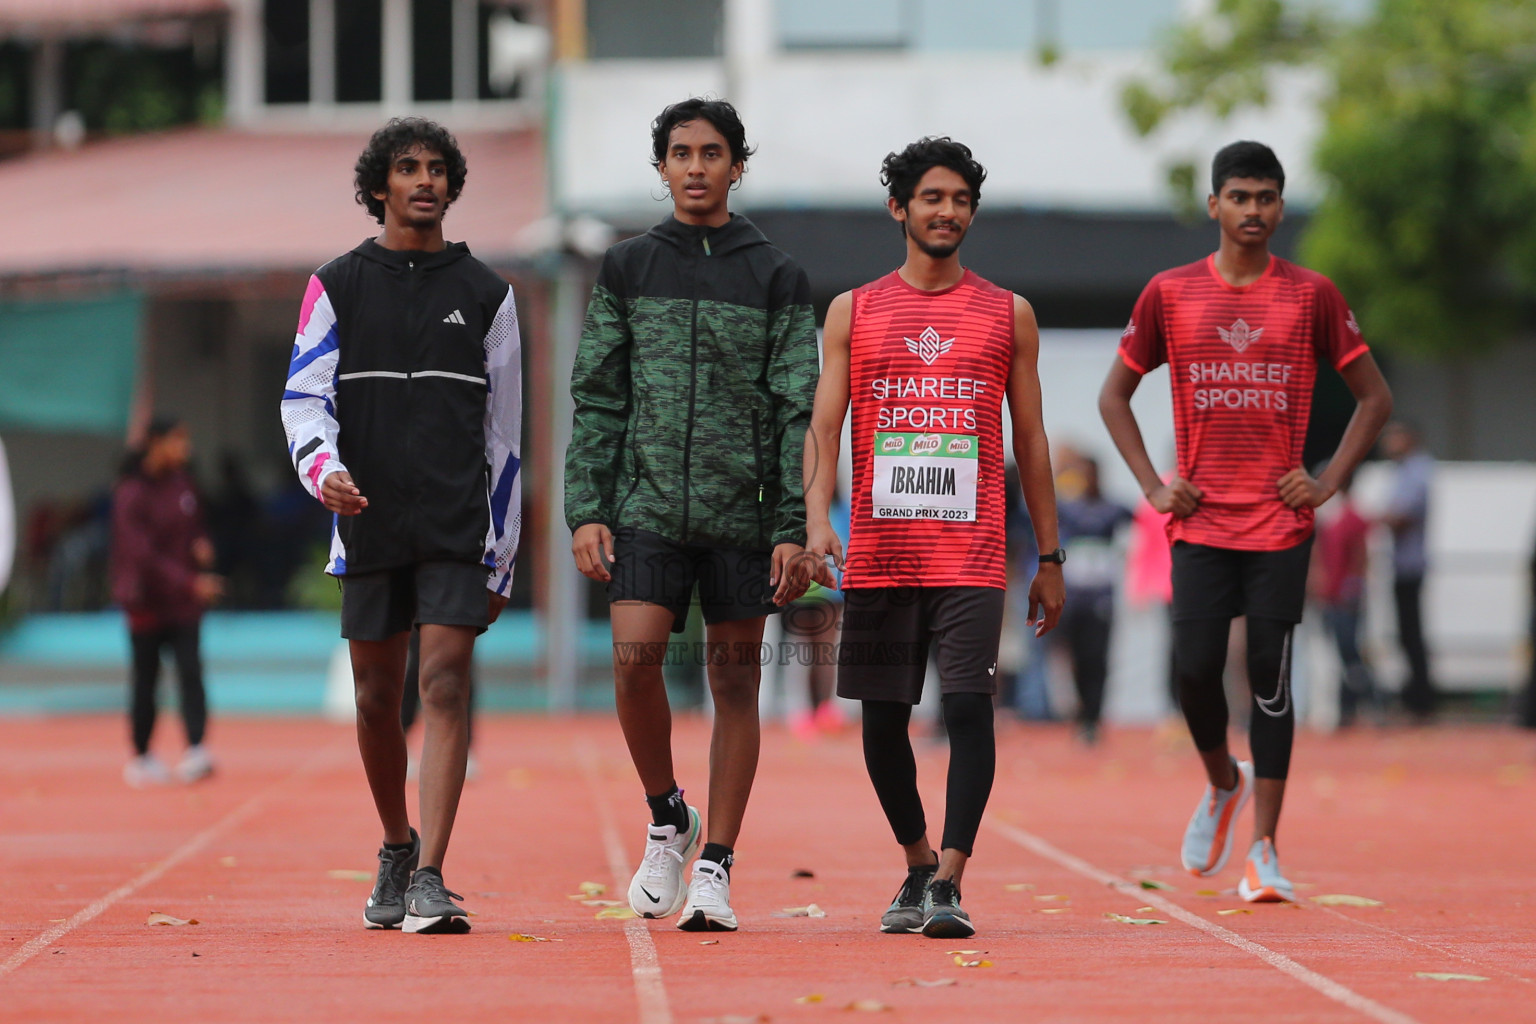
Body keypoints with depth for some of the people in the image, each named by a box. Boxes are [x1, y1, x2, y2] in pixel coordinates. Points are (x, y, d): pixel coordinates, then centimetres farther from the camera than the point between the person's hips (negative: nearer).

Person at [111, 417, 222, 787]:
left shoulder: (182, 483, 6)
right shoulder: (131, 493, -13)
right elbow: (141, 552, -20)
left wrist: (202, 545, -4)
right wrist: (190, 583, -29)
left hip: (185, 603, 4)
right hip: (148, 601, -4)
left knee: (191, 671, -13)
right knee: (145, 680, 6)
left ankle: (196, 751, -22)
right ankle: (141, 758, 19)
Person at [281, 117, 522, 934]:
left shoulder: (484, 294, 9)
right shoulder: (337, 287, 7)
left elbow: (504, 431, 11)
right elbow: (303, 397, 0)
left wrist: (501, 558, 8)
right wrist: (322, 467, -23)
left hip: (458, 528, -1)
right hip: (369, 523, 1)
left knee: (445, 684, -13)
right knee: (376, 697, 8)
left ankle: (430, 881, -18)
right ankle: (395, 850, 31)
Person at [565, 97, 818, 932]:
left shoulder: (775, 278, 6)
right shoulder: (626, 270, 10)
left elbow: (798, 412, 2)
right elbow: (596, 400, 8)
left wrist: (793, 528, -6)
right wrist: (586, 510, -2)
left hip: (742, 510, 0)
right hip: (648, 505, 0)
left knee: (734, 680, 2)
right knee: (634, 658, -14)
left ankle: (715, 866, 7)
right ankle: (665, 818, 9)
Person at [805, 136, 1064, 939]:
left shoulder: (1008, 315, 9)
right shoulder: (852, 312, 8)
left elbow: (1030, 439, 11)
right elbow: (824, 428, 3)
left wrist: (1050, 558, 9)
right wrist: (816, 519, -14)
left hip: (972, 554, -1)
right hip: (878, 554, 1)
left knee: (969, 707, -14)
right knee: (883, 718, 7)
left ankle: (948, 884, -15)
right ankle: (917, 866, 26)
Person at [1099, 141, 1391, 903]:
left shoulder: (1312, 296, 2)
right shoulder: (1170, 294, 3)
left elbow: (1374, 397, 8)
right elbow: (1114, 395, 12)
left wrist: (1328, 482, -2)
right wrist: (1153, 485, 1)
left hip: (1280, 522, -1)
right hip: (1200, 522, 1)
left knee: (1271, 680, -3)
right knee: (1195, 670, -4)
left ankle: (1263, 849, 2)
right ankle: (1223, 784, 27)